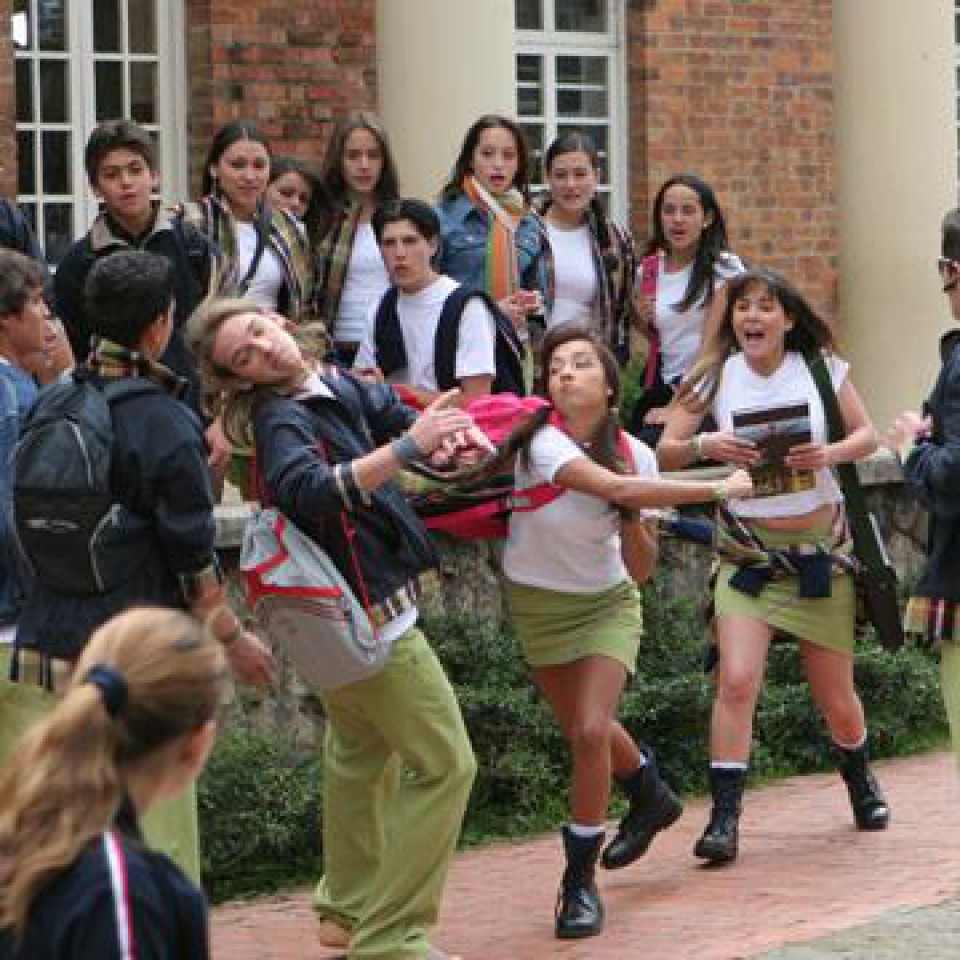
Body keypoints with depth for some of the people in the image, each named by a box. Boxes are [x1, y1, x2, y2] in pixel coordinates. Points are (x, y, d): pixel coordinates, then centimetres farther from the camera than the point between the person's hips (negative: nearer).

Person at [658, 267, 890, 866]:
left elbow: (868, 436, 0)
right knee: (737, 681, -18)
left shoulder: (822, 368, -3)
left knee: (835, 693, 10)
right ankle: (724, 818, -12)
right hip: (748, 553, 0)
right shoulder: (717, 376, -3)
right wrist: (704, 445, -24)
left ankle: (862, 783, 40)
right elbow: (665, 452, -3)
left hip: (821, 548, 0)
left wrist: (830, 454, -21)